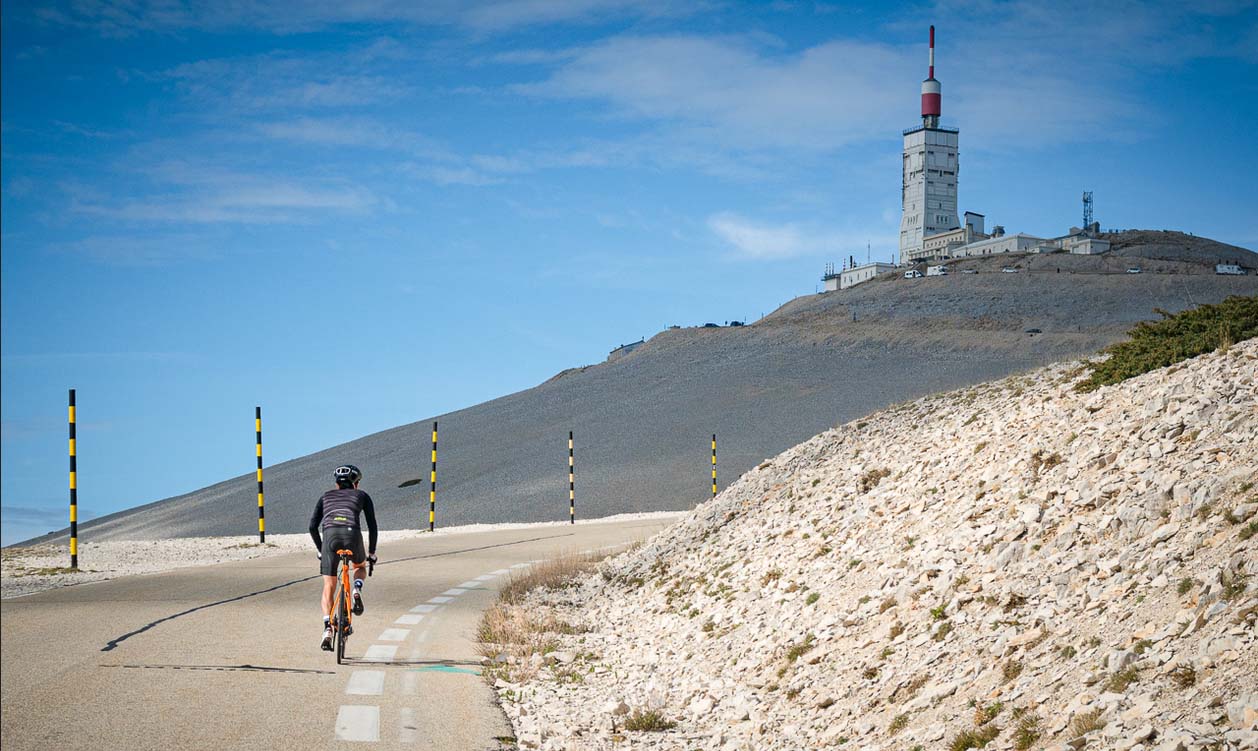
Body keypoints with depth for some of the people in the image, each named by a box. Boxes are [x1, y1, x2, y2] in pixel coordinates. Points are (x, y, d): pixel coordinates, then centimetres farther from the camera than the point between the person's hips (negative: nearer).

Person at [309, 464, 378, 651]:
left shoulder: (326, 497, 29)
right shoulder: (362, 496, 25)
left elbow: (313, 526, 21)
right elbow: (372, 526, 20)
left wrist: (321, 550, 32)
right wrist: (371, 552, 28)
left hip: (330, 534, 1)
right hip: (352, 533, -1)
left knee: (328, 588, 8)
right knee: (360, 566, 32)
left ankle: (327, 629, -9)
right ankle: (357, 590, 0)